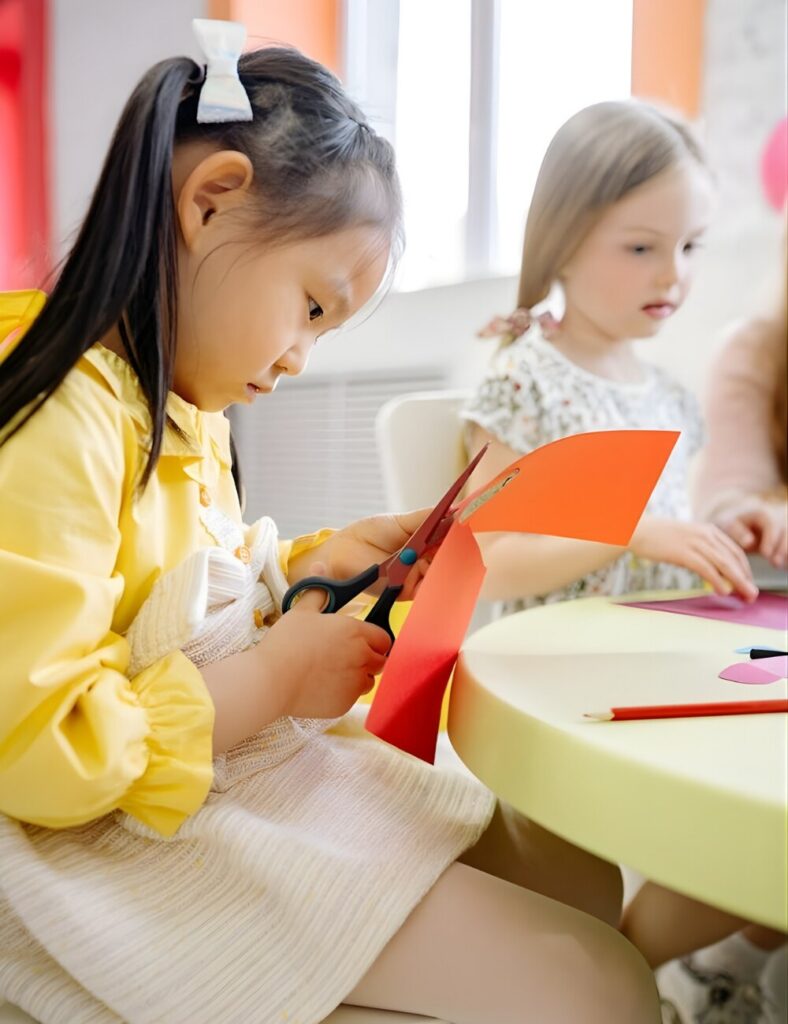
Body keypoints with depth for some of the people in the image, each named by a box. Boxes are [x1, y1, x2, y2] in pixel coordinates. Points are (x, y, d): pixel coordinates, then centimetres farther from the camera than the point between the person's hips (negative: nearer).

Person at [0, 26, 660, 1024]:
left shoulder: (186, 410, 9)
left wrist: (317, 563, 4)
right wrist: (280, 677, -18)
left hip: (265, 768, 10)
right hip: (139, 836, -9)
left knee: (585, 876, 10)